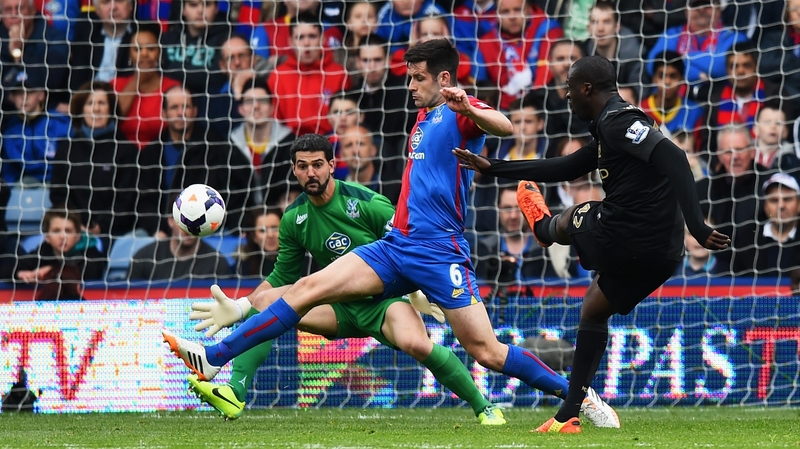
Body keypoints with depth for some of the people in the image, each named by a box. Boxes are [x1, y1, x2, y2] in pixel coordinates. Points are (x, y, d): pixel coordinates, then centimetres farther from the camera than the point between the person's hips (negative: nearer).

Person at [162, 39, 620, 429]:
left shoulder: (460, 113, -5)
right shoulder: (425, 116, 20)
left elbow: (504, 126, -28)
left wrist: (469, 108, -47)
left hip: (440, 250, -8)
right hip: (397, 245, 8)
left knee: (486, 350, -12)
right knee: (308, 288, -4)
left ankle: (583, 398, 0)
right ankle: (214, 358, -6)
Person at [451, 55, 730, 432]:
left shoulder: (617, 121, -13)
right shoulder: (610, 127, 18)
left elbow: (672, 158, -26)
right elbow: (563, 168, 29)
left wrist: (697, 225, -31)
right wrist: (493, 168, 35)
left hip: (620, 239, -8)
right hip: (660, 255, 8)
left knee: (569, 220, 22)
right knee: (593, 310, 25)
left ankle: (543, 227, 61)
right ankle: (570, 415, 25)